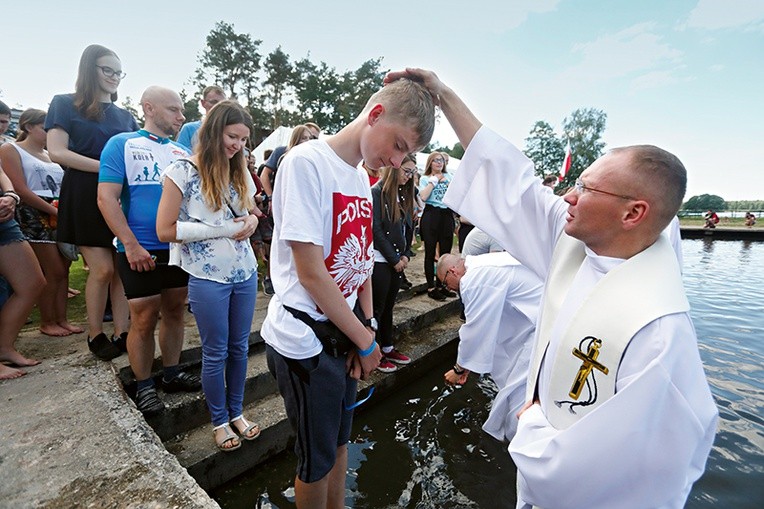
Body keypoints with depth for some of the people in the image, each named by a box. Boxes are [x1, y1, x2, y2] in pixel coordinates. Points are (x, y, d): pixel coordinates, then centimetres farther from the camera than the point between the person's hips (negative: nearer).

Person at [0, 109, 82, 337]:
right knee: (54, 272, -6)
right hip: (35, 216, -6)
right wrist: (53, 210, -15)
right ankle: (47, 322, 7)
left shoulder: (50, 155, 20)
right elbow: (20, 189, -10)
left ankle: (61, 319, 11)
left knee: (63, 270, 4)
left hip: (62, 216, 6)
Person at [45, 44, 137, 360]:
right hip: (86, 196, -4)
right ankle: (95, 334, 12)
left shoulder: (125, 115, 18)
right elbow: (57, 152, -6)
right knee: (102, 269, -8)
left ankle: (122, 333, 7)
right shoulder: (65, 104, 5)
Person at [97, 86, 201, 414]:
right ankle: (144, 387, 20)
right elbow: (107, 197, -8)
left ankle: (172, 374, 28)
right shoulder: (122, 144, -1)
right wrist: (131, 245, -16)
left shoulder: (183, 152, 12)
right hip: (141, 251, -4)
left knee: (175, 313, 12)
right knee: (144, 320, 2)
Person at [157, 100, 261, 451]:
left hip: (245, 274, 5)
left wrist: (251, 221, -6)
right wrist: (222, 229, -18)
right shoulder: (183, 171, -8)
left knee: (239, 347, 15)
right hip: (208, 278, -5)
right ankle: (219, 421, 32)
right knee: (216, 353, 9)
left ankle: (236, 411, 35)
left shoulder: (240, 172, 8)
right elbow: (165, 230, -11)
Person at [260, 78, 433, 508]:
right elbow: (311, 274, -20)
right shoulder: (308, 162, -16)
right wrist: (365, 340, -11)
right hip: (306, 340, -7)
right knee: (318, 460, 14)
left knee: (339, 441, 25)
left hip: (345, 336, 7)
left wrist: (367, 331, 3)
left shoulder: (362, 177, 8)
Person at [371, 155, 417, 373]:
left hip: (397, 261, 7)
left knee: (388, 306, 16)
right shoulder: (376, 193, -12)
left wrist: (405, 255, 2)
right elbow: (376, 230, -16)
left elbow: (408, 227, 13)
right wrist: (394, 259, -12)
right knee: (376, 308, 4)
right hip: (379, 261, -7)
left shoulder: (403, 194, 11)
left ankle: (388, 348, 28)